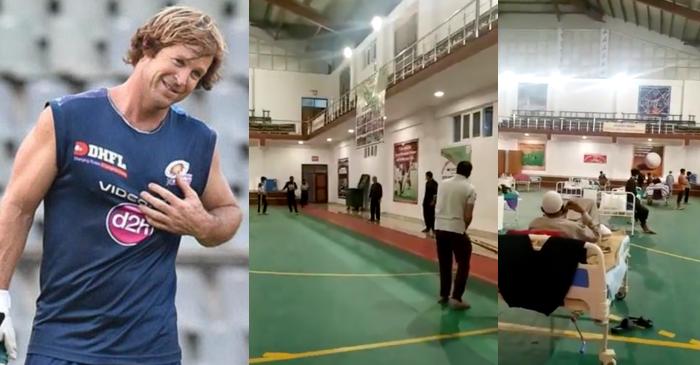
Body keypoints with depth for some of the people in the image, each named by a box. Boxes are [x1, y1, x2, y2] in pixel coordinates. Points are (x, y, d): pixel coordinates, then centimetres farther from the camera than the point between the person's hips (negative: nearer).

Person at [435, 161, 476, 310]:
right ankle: (456, 298, -1)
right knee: (463, 264, 5)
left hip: (439, 227, 6)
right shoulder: (469, 188, -8)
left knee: (444, 264, 16)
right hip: (456, 229, -5)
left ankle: (443, 295, 20)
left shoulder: (443, 183, 7)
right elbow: (468, 216, -10)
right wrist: (464, 229, 6)